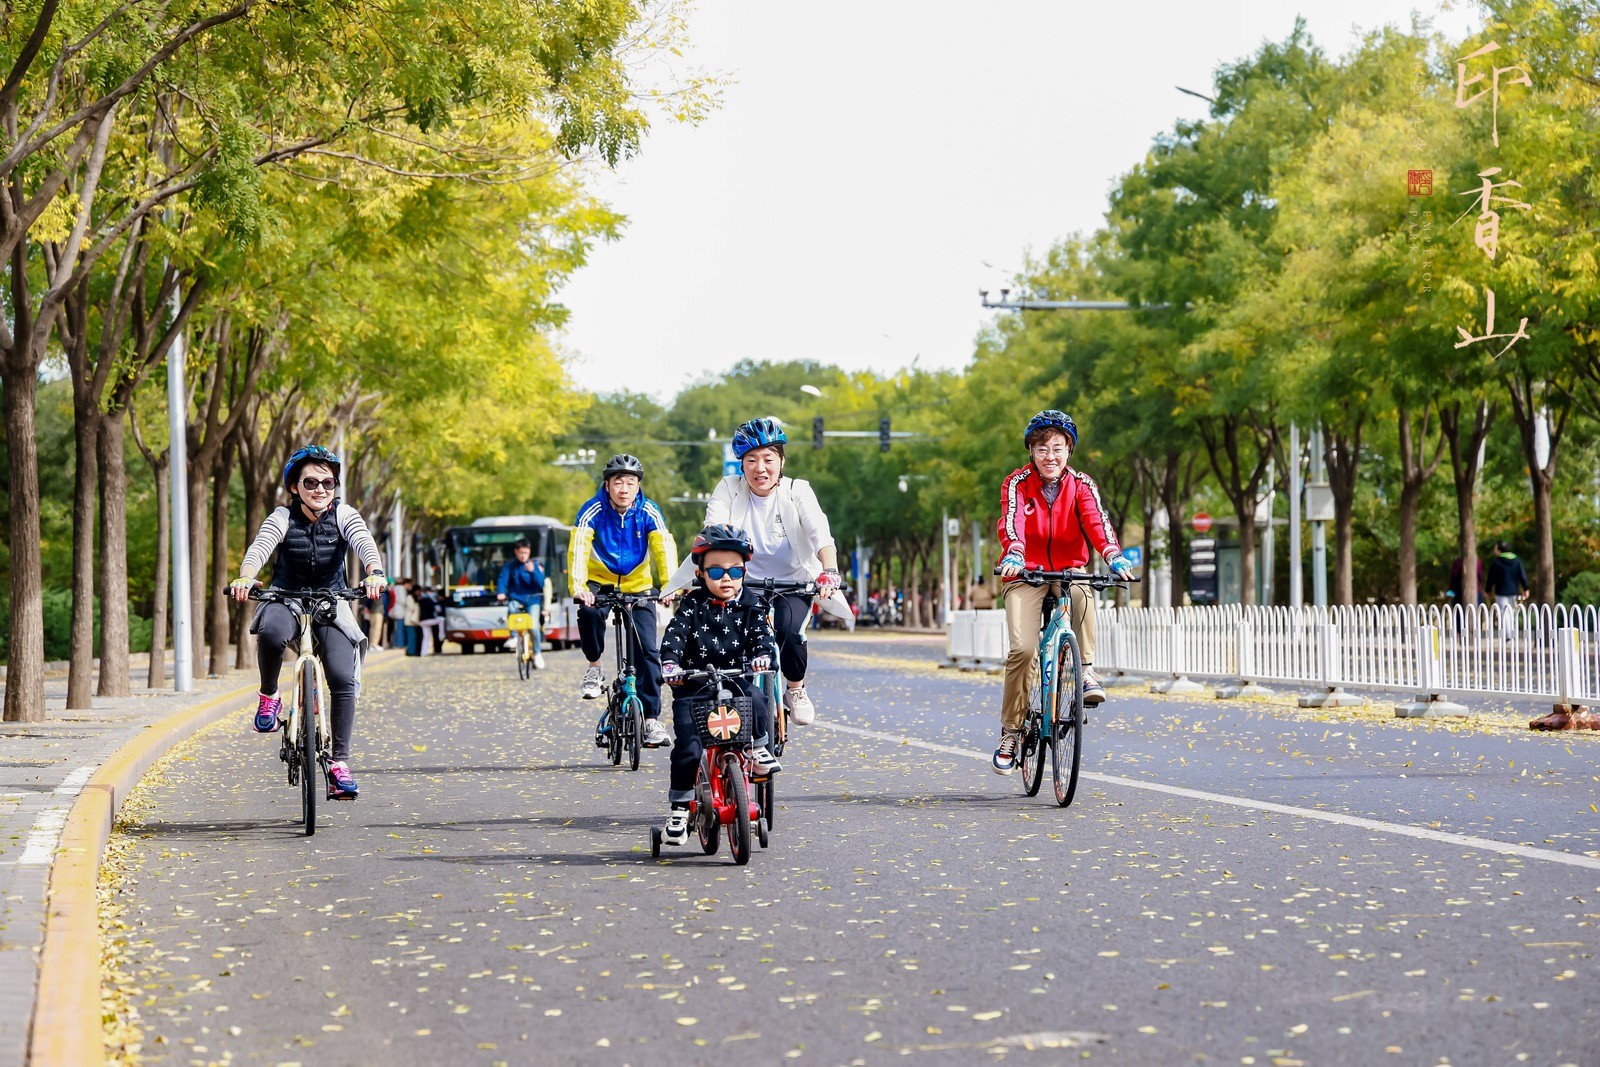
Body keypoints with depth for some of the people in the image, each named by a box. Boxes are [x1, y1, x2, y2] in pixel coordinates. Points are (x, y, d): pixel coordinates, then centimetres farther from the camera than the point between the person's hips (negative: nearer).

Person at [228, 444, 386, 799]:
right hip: (287, 600, -1)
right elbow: (260, 547, -27)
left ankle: (339, 763, -10)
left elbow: (364, 542, -26)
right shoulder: (283, 518, -9)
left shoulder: (342, 514, -8)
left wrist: (375, 574, -48)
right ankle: (269, 696, -10)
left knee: (343, 678, -18)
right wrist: (245, 578, -49)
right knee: (271, 633, -38)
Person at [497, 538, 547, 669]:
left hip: (532, 600, 0)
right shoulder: (509, 566, 4)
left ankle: (537, 653, 2)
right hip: (516, 598, 0)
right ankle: (513, 636, -18)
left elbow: (541, 584, -5)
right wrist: (500, 593, -26)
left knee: (534, 626, -18)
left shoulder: (536, 565, 4)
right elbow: (503, 580, -7)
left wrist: (533, 571, -20)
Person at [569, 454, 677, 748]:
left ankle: (652, 718, -1)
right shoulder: (593, 510, -18)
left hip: (637, 585, 1)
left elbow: (665, 548, -25)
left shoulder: (648, 512, -14)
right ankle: (595, 668, -10)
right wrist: (578, 587, -47)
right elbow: (578, 548, -30)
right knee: (589, 612, -34)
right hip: (599, 582, -1)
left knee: (647, 650, -11)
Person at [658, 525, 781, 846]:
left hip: (734, 681, 1)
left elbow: (762, 635, -5)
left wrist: (762, 655, -29)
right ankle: (678, 808, 1)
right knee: (687, 748, -12)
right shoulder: (693, 605, 0)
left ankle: (760, 749, -6)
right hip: (694, 689, -1)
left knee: (756, 700, -32)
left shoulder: (751, 606, 5)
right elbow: (673, 637, -11)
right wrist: (670, 664, -31)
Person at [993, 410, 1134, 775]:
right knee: (1023, 648, -20)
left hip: (1068, 570, 1)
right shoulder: (1017, 483, -8)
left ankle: (1086, 671, -24)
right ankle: (1011, 732, -7)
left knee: (1082, 593, -36)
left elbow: (1096, 520, -22)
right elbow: (1012, 520, -26)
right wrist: (1013, 553, -48)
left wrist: (1113, 555, -41)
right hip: (1026, 574, -1)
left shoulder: (1081, 485, -4)